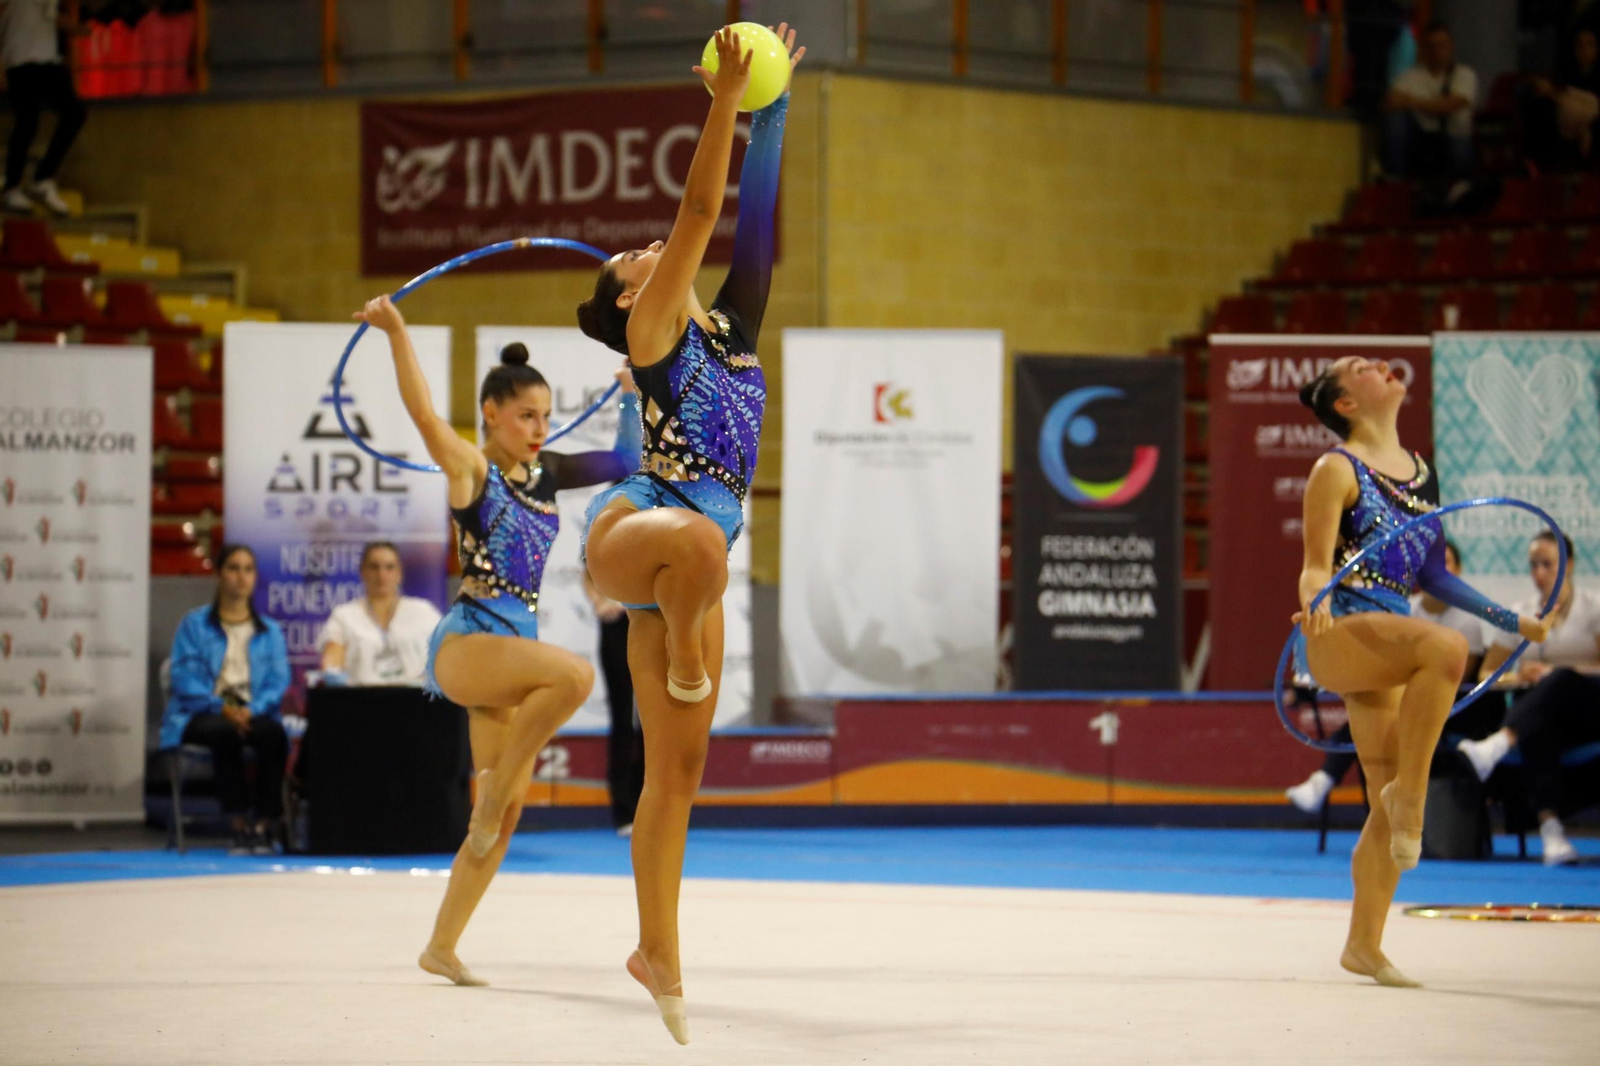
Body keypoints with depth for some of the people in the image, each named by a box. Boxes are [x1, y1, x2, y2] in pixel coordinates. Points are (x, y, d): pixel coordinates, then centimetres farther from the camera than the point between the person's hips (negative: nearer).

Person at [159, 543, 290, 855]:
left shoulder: (270, 631, 18)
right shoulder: (195, 624, 11)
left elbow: (278, 680, 5)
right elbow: (185, 677, -1)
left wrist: (252, 709, -16)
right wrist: (221, 707, -17)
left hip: (253, 714, 2)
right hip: (201, 714, -2)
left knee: (274, 734, -34)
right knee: (225, 733, -38)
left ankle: (267, 823, -30)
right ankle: (239, 825, -34)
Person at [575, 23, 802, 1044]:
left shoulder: (731, 326, 19)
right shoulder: (653, 332, 1)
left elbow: (753, 223, 13)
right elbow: (697, 217, -8)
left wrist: (772, 116, 11)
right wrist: (724, 103, -11)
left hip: (686, 568, 7)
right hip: (628, 534, -6)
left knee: (679, 768, 6)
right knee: (698, 538, -44)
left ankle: (659, 955, 12)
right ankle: (687, 667, -17)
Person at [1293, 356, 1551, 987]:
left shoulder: (1421, 473, 16)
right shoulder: (1338, 471, -4)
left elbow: (1432, 576, 24)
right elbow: (1317, 568, -9)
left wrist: (1512, 622, 27)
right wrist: (1314, 603, -32)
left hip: (1393, 641, 7)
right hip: (1342, 632, -7)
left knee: (1389, 809, 5)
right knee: (1446, 647, -37)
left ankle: (1364, 945, 15)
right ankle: (1409, 793, -25)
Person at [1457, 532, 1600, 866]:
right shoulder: (1522, 614, 16)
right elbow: (1486, 673, 15)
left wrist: (1552, 672, -16)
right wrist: (1517, 677, -6)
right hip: (1543, 716, 2)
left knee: (1563, 680, -39)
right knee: (1536, 730, -38)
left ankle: (1497, 745, -58)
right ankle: (1550, 829, -53)